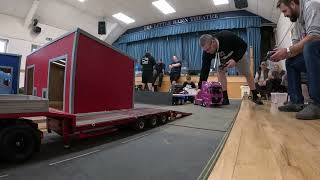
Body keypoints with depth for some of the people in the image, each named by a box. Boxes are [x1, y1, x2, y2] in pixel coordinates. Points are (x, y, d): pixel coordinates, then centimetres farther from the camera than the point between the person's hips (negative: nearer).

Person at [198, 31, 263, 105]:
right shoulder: (207, 51, -34)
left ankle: (255, 96, 27)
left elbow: (243, 45, -29)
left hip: (239, 54, -1)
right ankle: (225, 98, -14)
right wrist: (200, 87, -38)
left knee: (247, 74, 8)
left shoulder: (227, 37, -43)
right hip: (223, 59, 2)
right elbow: (205, 69, -34)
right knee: (220, 71, -23)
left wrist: (235, 59, -44)